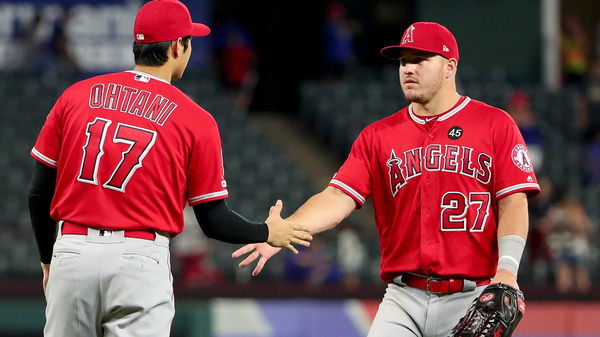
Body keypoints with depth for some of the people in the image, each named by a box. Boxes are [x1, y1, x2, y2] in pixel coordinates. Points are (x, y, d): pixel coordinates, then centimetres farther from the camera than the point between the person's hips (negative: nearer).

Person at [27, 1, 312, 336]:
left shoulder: (77, 96, 7)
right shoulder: (196, 120, 0)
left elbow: (39, 192, 9)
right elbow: (214, 220, 3)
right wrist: (268, 233, 22)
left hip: (71, 253, 3)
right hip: (140, 259, -3)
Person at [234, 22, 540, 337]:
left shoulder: (495, 124, 3)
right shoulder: (377, 135, 11)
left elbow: (513, 202, -3)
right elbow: (338, 197, 0)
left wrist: (507, 267, -19)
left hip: (472, 299, -2)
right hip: (404, 300, 2)